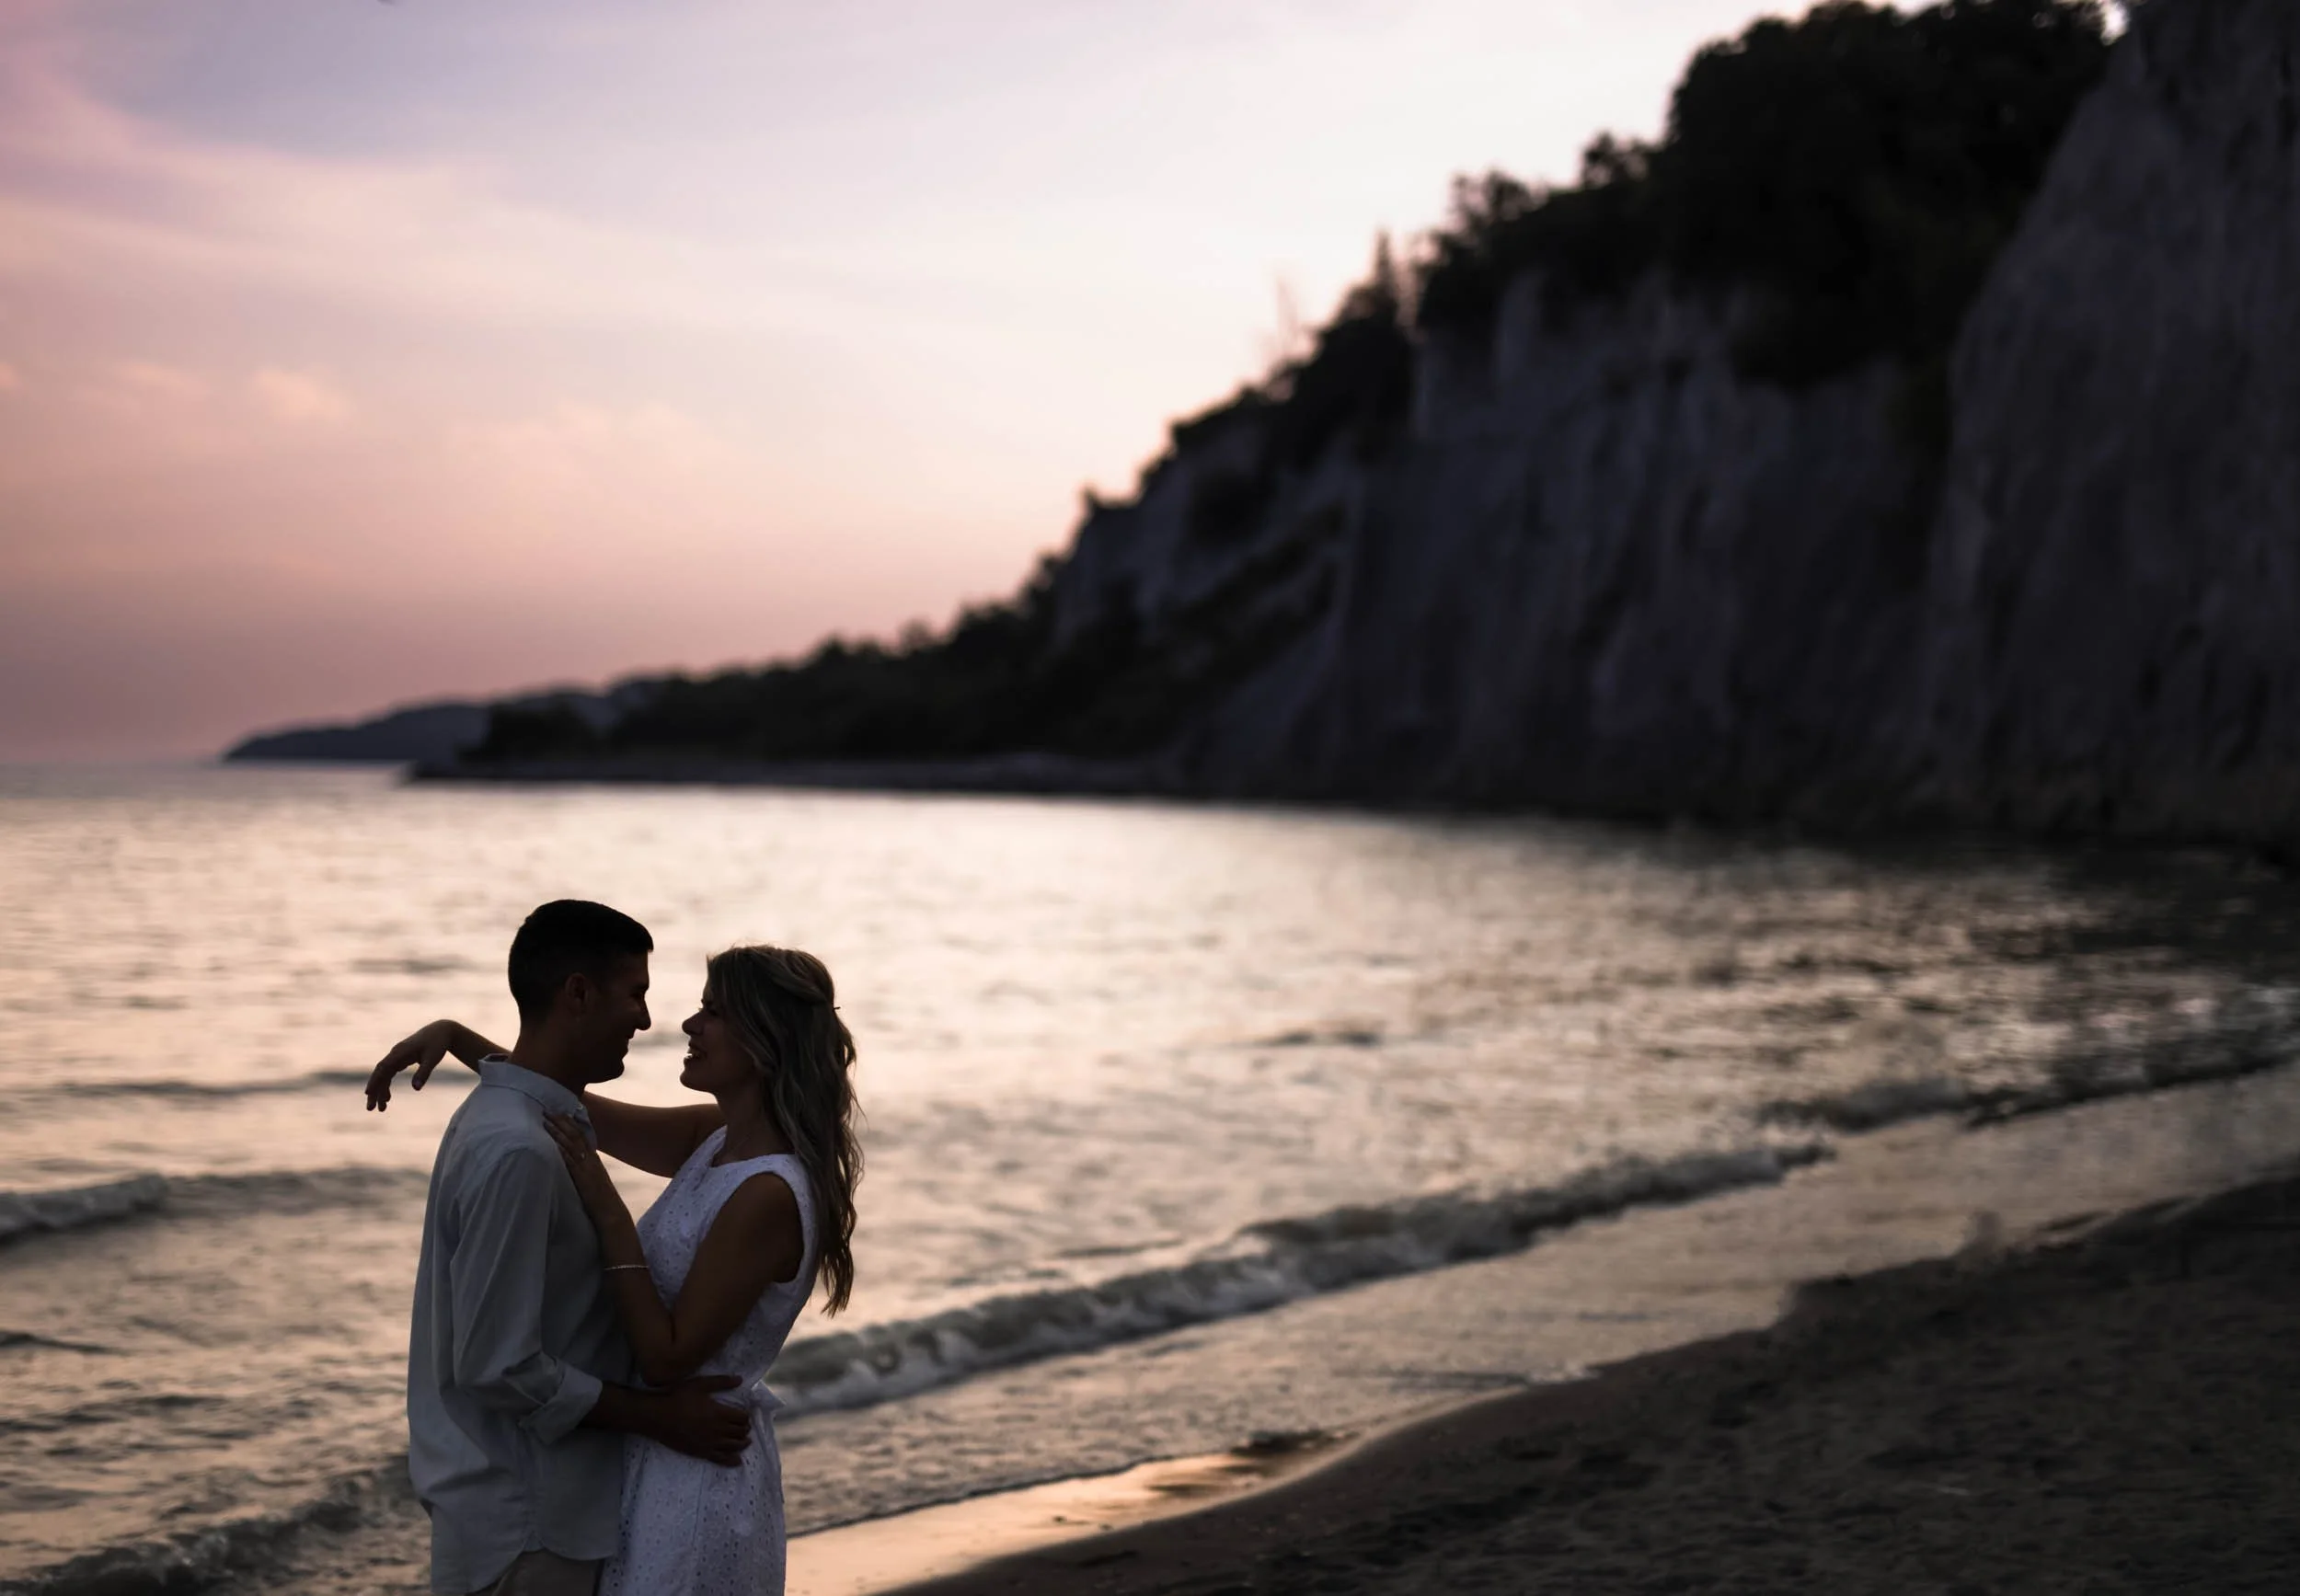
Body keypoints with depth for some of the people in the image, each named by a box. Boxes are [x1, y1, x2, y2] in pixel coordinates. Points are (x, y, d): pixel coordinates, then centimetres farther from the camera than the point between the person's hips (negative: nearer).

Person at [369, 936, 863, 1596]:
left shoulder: (767, 1196, -25)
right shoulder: (717, 1141, 2)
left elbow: (666, 1357, -23)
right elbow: (573, 1107, 11)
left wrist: (608, 1213, -23)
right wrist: (456, 1037, 1)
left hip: (696, 1479, -9)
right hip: (659, 1459, 9)